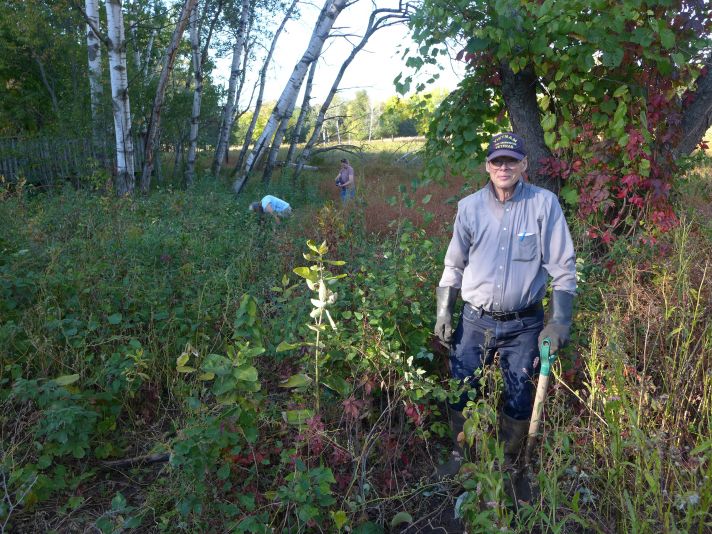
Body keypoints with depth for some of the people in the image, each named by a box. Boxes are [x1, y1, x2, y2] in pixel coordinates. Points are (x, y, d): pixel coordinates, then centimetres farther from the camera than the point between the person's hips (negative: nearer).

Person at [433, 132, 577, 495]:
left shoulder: (544, 204, -8)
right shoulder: (469, 207, -2)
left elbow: (562, 267, -5)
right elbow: (454, 265, 7)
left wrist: (559, 322, -9)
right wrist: (443, 312, 4)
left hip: (524, 325, -1)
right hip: (475, 321, 2)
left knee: (519, 400, 12)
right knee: (460, 395, 10)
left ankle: (507, 464, 37)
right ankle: (461, 454, 36)